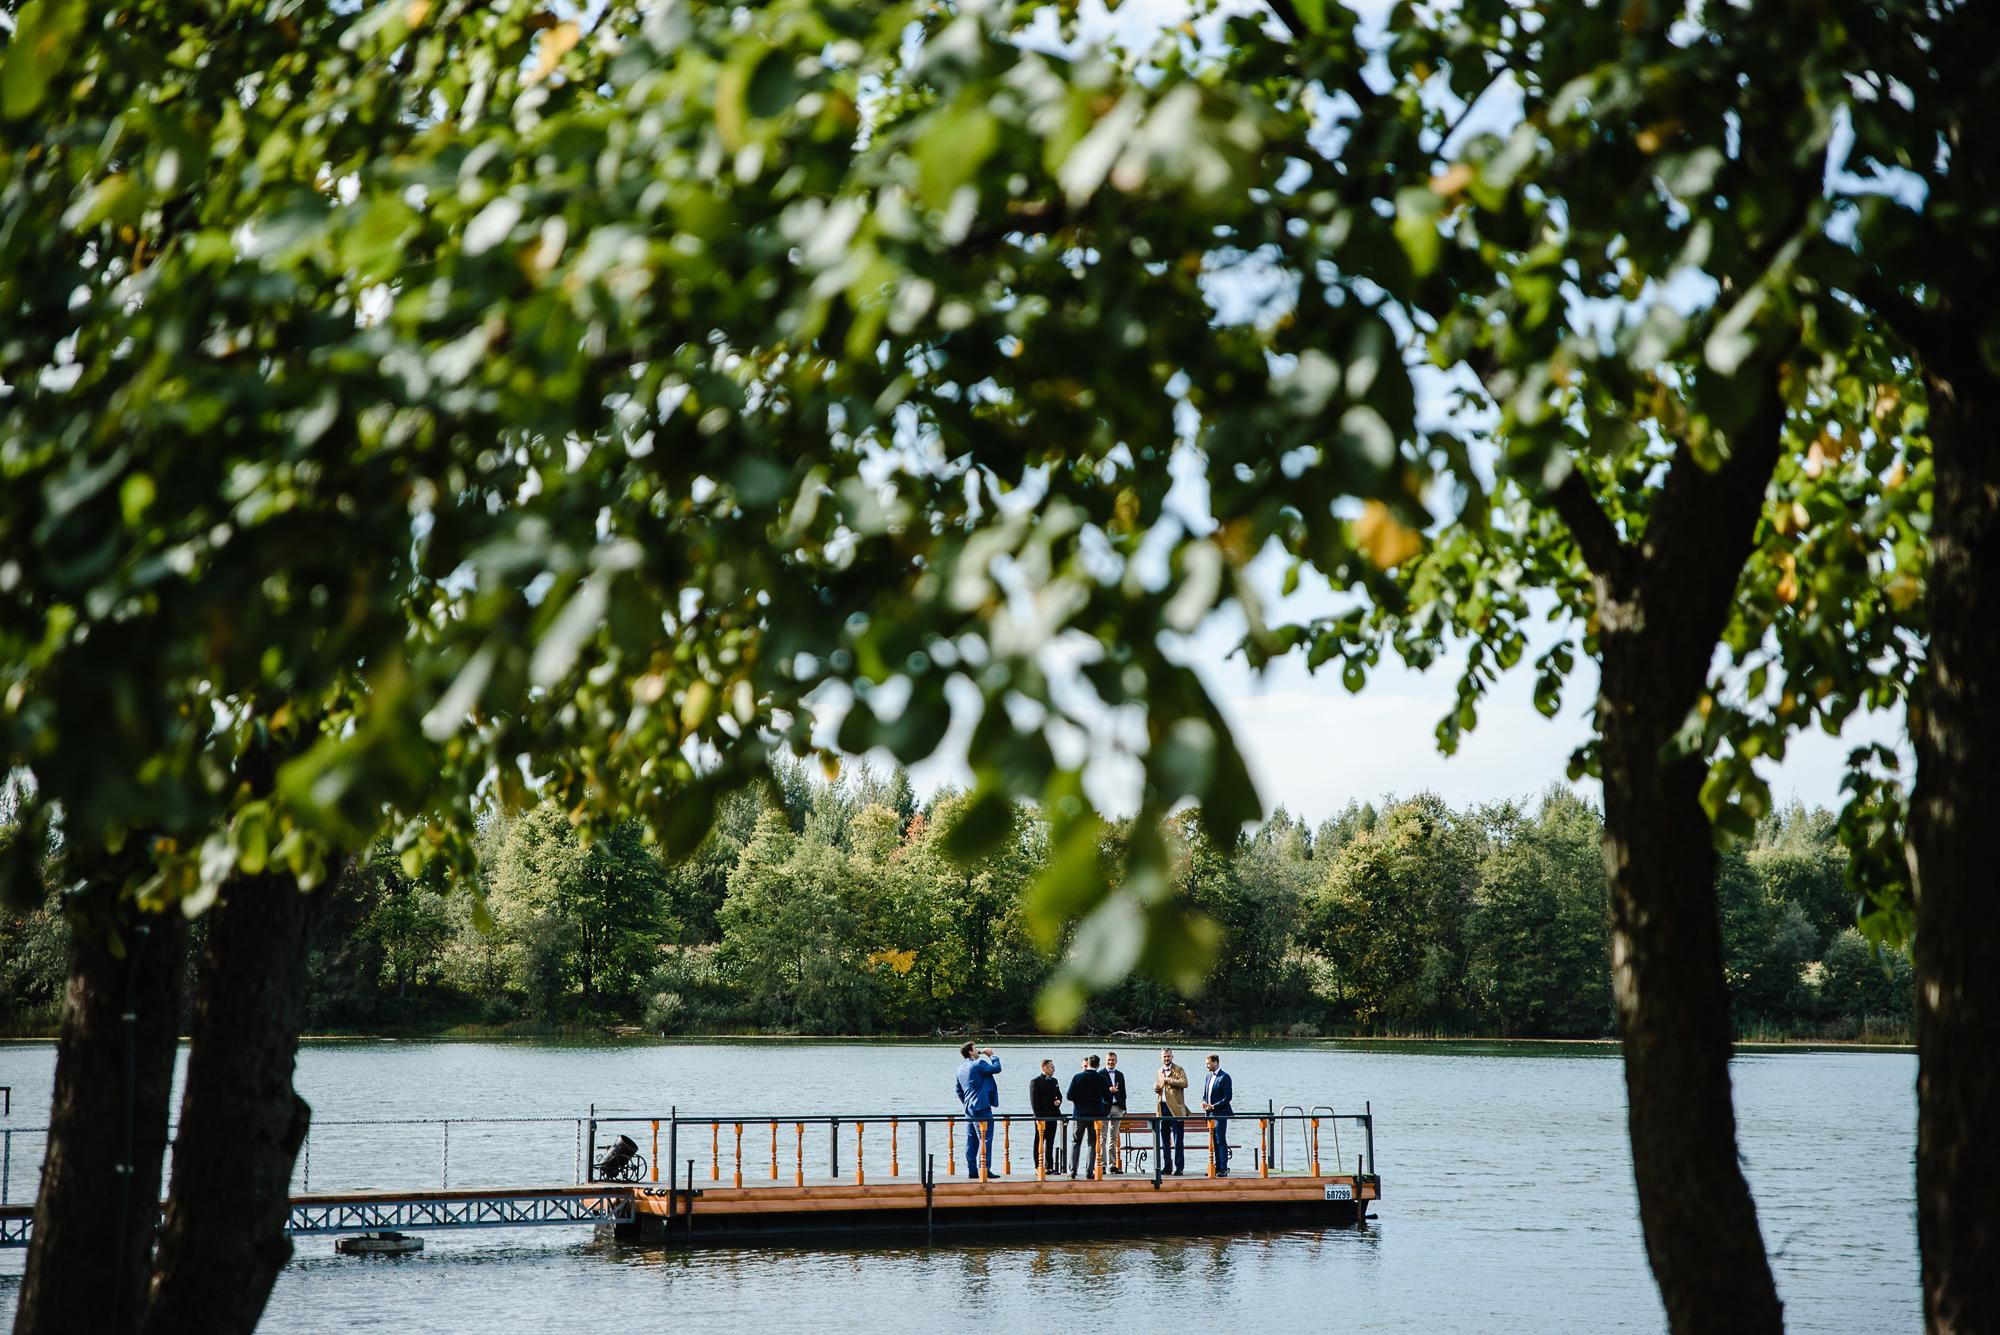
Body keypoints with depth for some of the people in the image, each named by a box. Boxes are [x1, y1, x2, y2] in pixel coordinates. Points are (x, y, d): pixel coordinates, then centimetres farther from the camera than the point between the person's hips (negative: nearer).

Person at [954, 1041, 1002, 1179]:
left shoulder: (961, 1068, 13)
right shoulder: (979, 1064, -13)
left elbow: (959, 1089, 20)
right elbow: (996, 1068, -13)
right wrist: (992, 1055, 1)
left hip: (969, 1108, 8)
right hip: (981, 1107, -8)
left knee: (972, 1140, 9)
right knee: (985, 1139, -8)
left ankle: (971, 1170, 9)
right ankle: (984, 1169, -13)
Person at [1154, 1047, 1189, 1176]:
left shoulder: (1178, 1070, -1)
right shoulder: (1159, 1071, 18)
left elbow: (1184, 1083, -18)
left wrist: (1168, 1080, -17)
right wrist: (1156, 1088, 6)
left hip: (1175, 1108, -6)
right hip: (1163, 1108, 6)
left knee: (1178, 1140, -6)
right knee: (1164, 1140, 10)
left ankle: (1179, 1167, -4)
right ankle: (1167, 1166, 17)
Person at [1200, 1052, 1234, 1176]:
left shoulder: (1224, 1077, -10)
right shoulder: (1209, 1076, 15)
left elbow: (1228, 1096, -14)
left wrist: (1213, 1106, -17)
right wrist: (1204, 1103, 2)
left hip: (1220, 1114, -8)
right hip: (1210, 1114, 8)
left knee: (1221, 1141, -8)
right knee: (1214, 1141, 10)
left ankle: (1223, 1169, -6)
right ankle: (1217, 1167, 15)